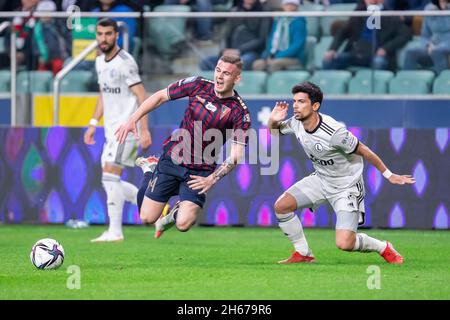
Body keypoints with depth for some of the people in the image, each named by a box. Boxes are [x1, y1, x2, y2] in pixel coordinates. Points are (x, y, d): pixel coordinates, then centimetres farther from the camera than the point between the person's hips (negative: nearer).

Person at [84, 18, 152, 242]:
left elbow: (141, 96, -16)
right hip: (112, 129, 9)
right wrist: (93, 124, 18)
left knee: (110, 176, -13)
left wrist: (144, 129, -21)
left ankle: (115, 231, -10)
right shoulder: (100, 62, 13)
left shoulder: (124, 62, -14)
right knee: (111, 182, 9)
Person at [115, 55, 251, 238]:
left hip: (199, 172, -2)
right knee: (147, 218, 3)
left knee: (183, 224, -21)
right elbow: (160, 97, 3)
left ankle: (174, 214, 19)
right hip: (171, 159, 2)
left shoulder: (239, 112, -13)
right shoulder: (198, 85, -6)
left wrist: (212, 179, -20)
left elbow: (236, 155, -12)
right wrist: (132, 120, -5)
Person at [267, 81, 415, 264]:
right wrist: (273, 120, -13)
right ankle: (303, 254, 12)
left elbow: (364, 152, -17)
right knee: (281, 206, -6)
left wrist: (389, 175, -7)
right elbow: (273, 130, 12)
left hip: (346, 186, -7)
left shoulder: (335, 132, -31)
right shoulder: (296, 124, -10)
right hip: (321, 179, 7)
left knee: (344, 243, -19)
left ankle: (383, 248, 11)